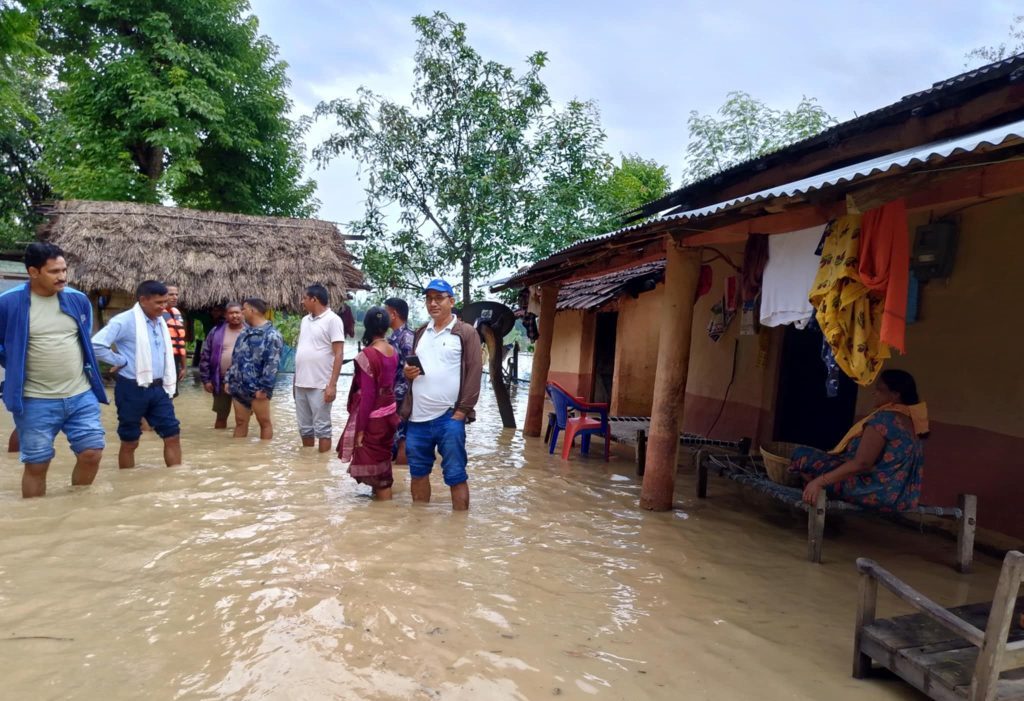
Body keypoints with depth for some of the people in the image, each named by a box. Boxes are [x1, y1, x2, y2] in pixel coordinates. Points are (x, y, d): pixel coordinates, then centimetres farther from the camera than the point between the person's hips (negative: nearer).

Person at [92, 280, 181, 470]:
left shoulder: (160, 321, 11)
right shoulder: (125, 320, -12)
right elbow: (96, 345, -21)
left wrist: (168, 386, 12)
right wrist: (121, 361, -12)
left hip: (157, 388, 7)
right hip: (132, 388, -6)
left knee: (173, 435, 4)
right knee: (130, 442, 6)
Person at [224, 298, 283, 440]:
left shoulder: (271, 334, -10)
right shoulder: (244, 333, 16)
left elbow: (272, 364, -16)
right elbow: (235, 358, 21)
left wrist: (264, 387, -20)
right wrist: (228, 379, 12)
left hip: (257, 389, -8)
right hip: (238, 387, 8)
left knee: (264, 422, 3)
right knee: (240, 422, 13)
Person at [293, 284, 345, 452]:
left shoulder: (332, 320, -9)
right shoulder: (304, 320, 13)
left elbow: (339, 354, -13)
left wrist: (332, 385, -19)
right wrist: (295, 380, 17)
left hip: (320, 385, -7)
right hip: (301, 383, 7)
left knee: (322, 427, 0)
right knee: (305, 427, 14)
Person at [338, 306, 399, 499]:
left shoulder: (367, 355, -19)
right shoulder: (393, 351, 2)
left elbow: (367, 395, -20)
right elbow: (390, 384, 7)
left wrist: (360, 428, -15)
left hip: (372, 417, -7)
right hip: (388, 413, 7)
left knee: (374, 466, 4)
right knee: (382, 462, 23)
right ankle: (382, 497, 38)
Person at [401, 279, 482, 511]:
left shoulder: (466, 333, -2)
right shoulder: (420, 333, 16)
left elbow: (474, 373, -7)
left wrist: (462, 411, -13)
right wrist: (407, 372, 0)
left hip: (449, 417, -6)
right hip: (417, 418, 6)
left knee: (455, 475, 1)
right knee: (418, 473, 14)